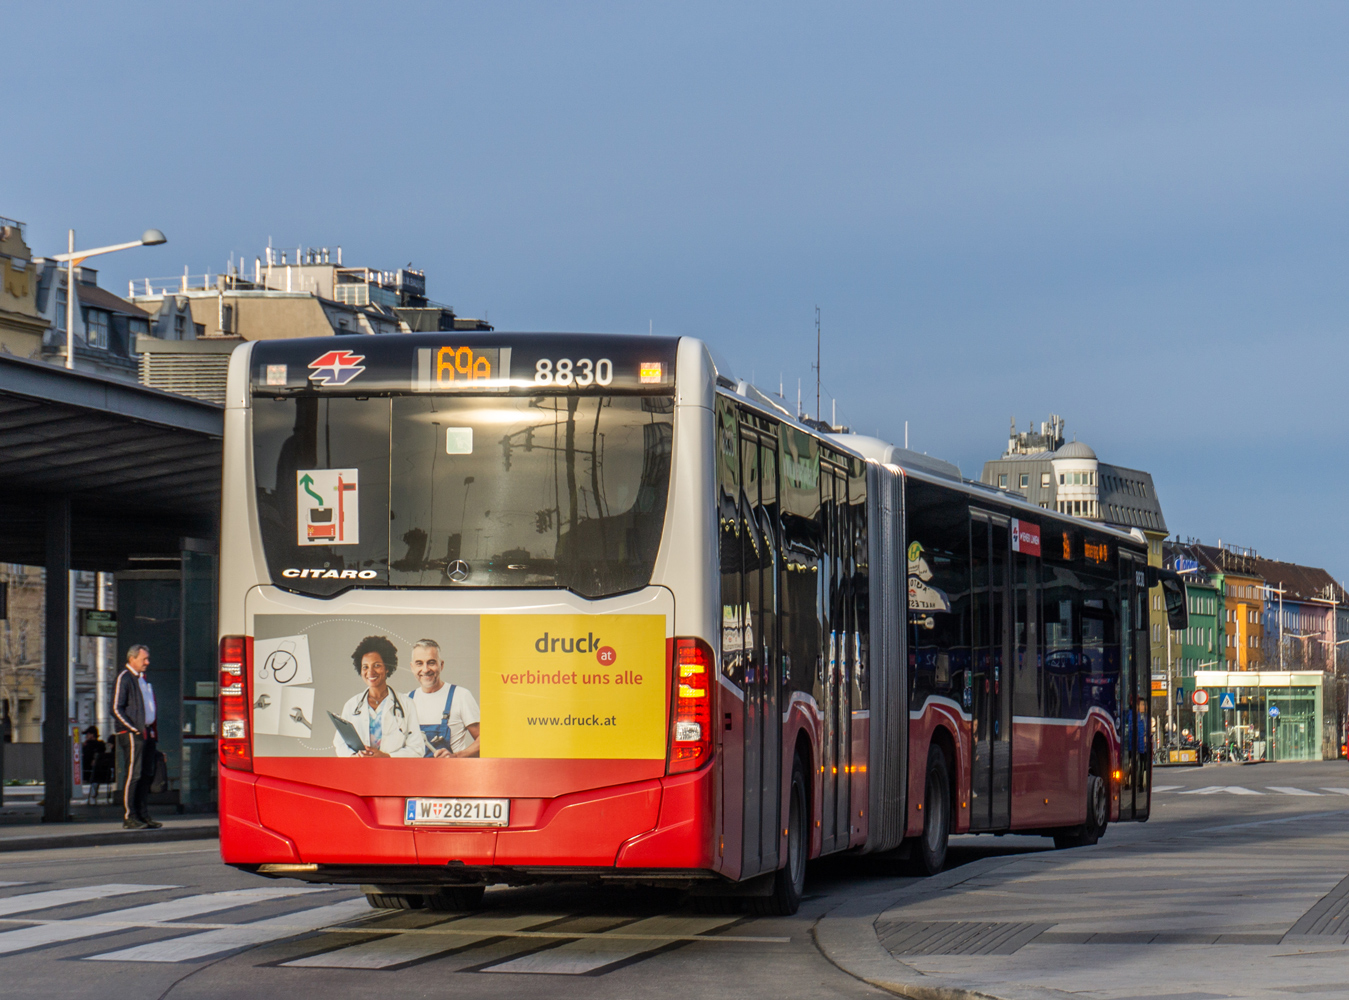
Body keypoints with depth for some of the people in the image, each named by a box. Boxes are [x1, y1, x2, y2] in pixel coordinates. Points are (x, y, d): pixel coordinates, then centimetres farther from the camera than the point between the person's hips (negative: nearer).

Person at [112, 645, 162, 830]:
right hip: (132, 735, -9)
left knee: (147, 776, 7)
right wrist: (135, 729, -16)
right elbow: (116, 709, -12)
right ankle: (129, 817, -9)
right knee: (133, 775, -10)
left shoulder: (143, 679, 21)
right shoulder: (123, 678, -6)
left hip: (147, 733, 9)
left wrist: (153, 733, 15)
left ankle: (143, 816, 11)